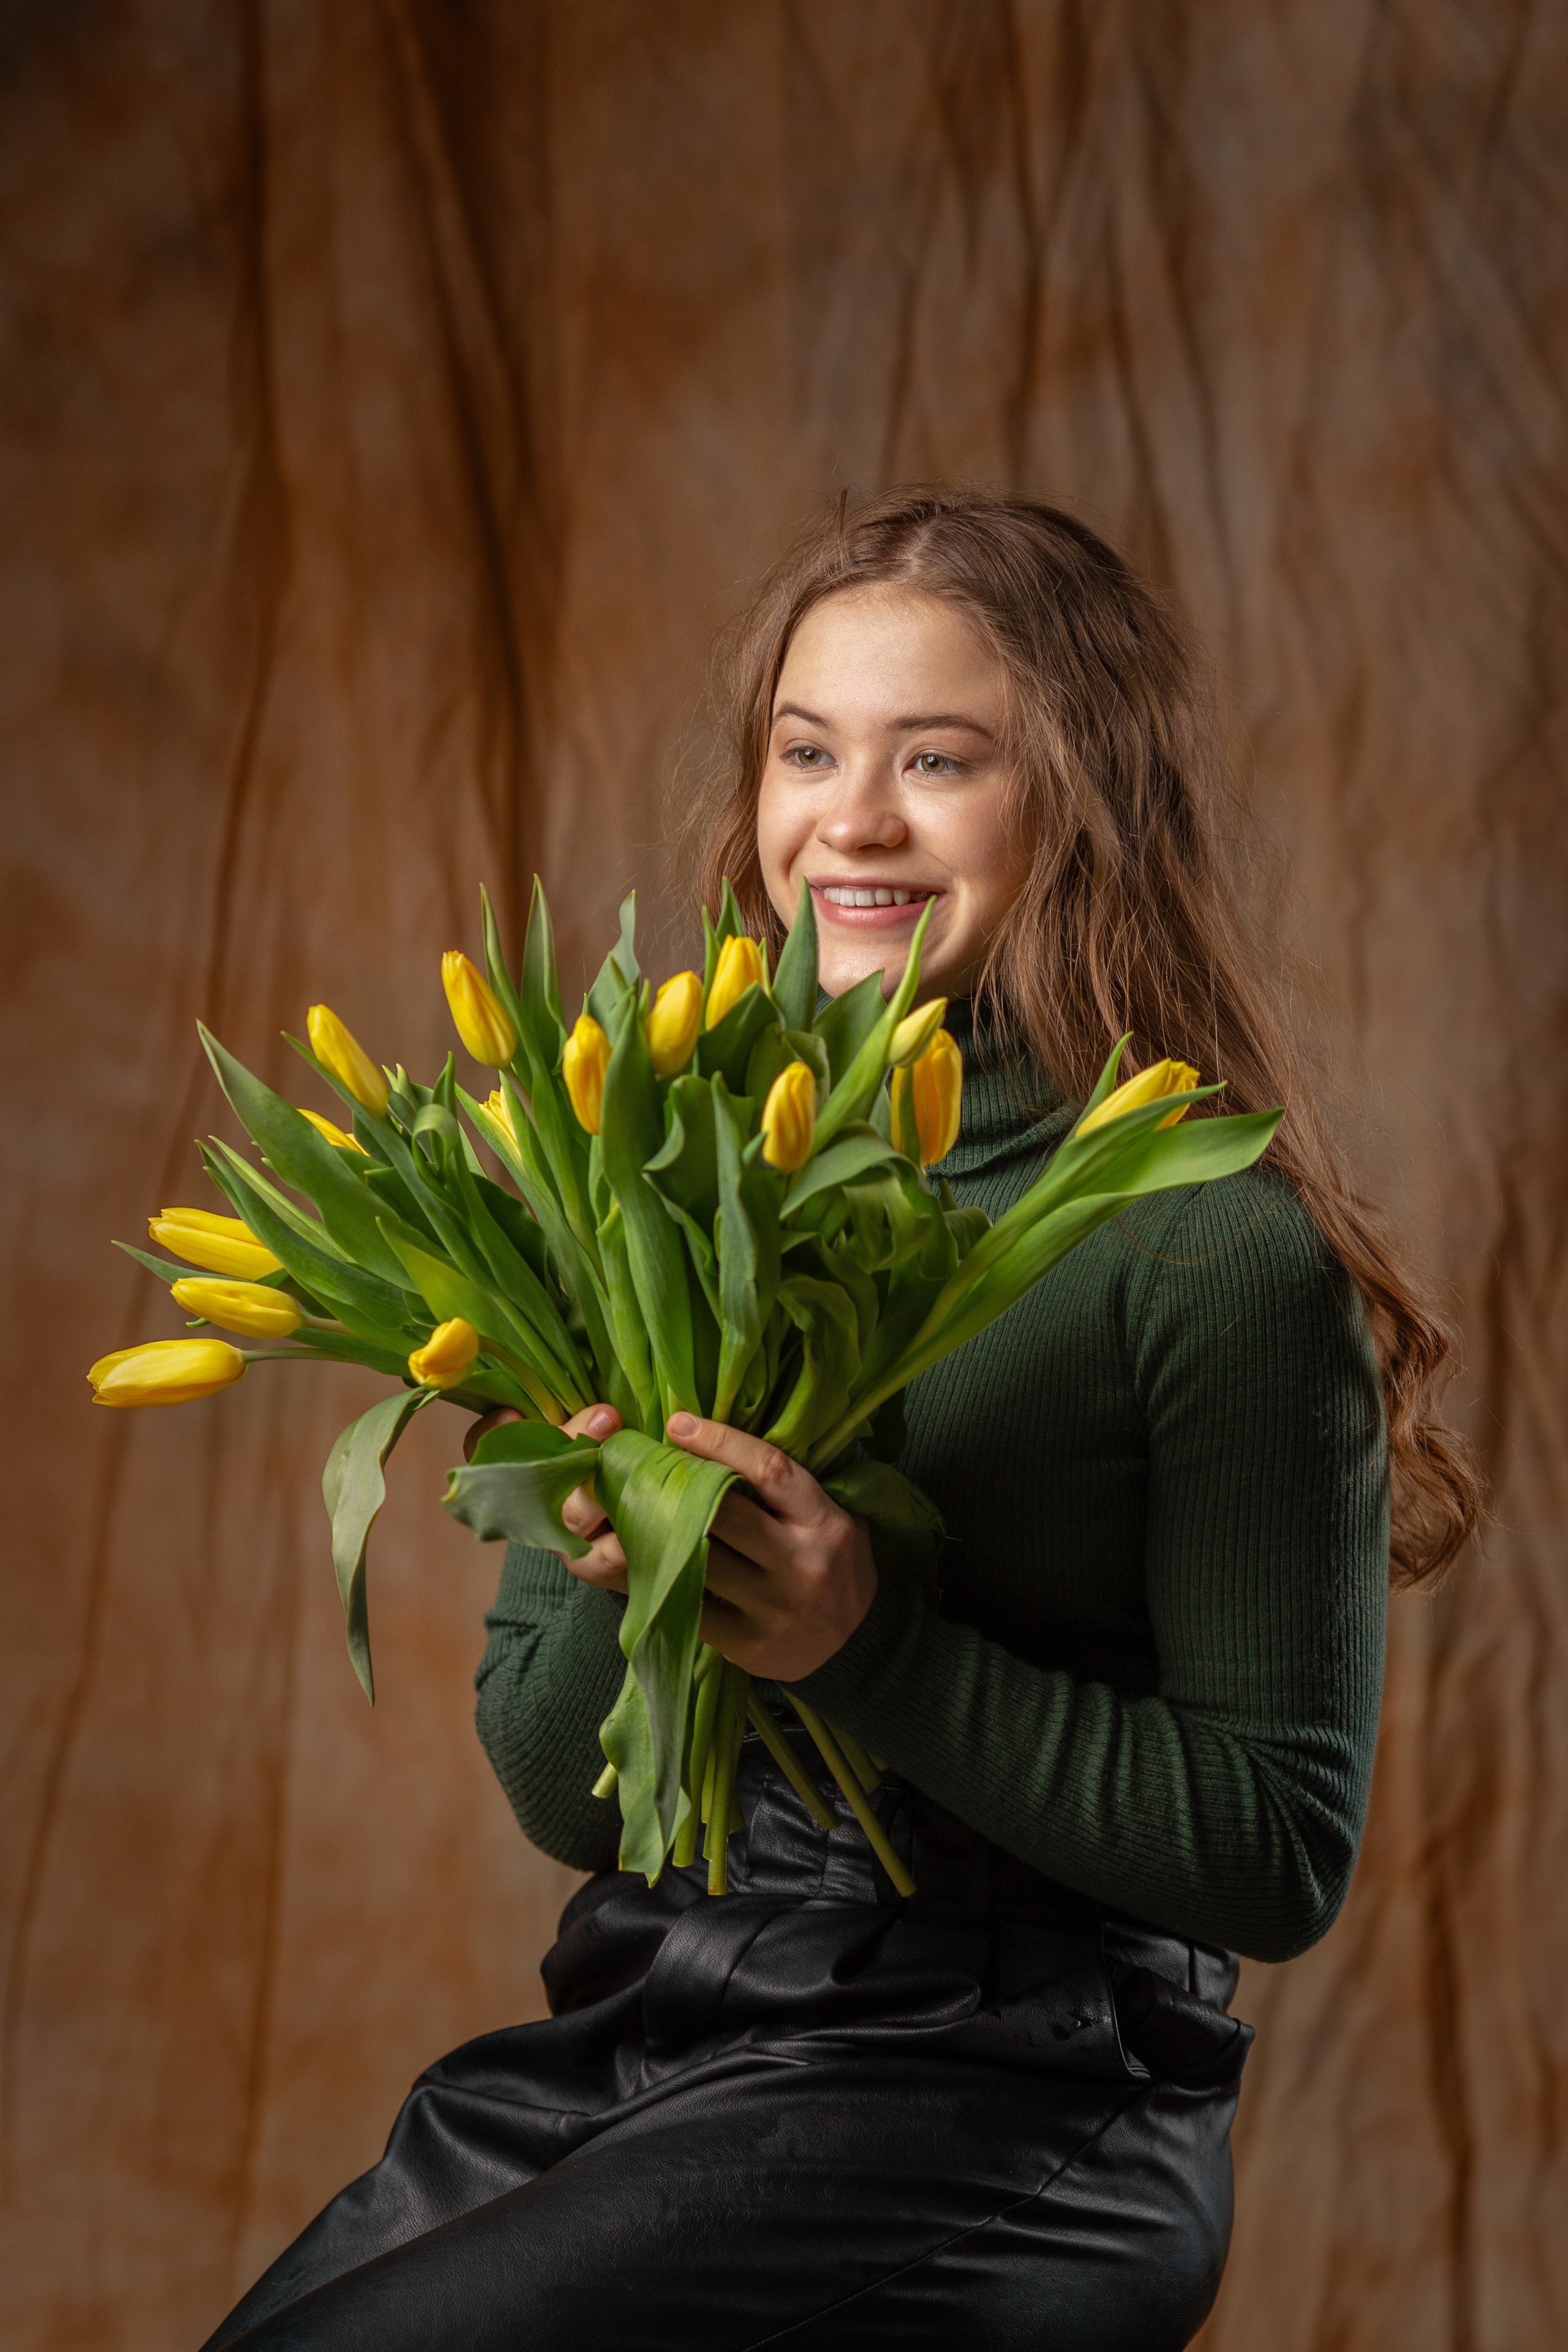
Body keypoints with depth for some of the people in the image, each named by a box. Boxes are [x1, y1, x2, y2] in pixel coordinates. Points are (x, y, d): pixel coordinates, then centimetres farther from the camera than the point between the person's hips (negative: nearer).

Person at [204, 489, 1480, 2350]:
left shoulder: (1210, 1246, -9)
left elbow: (1283, 1856, -10)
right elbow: (556, 1794, 10)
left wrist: (868, 1650, -21)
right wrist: (617, 1583, -12)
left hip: (994, 2104, -6)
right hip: (627, 2040, 6)